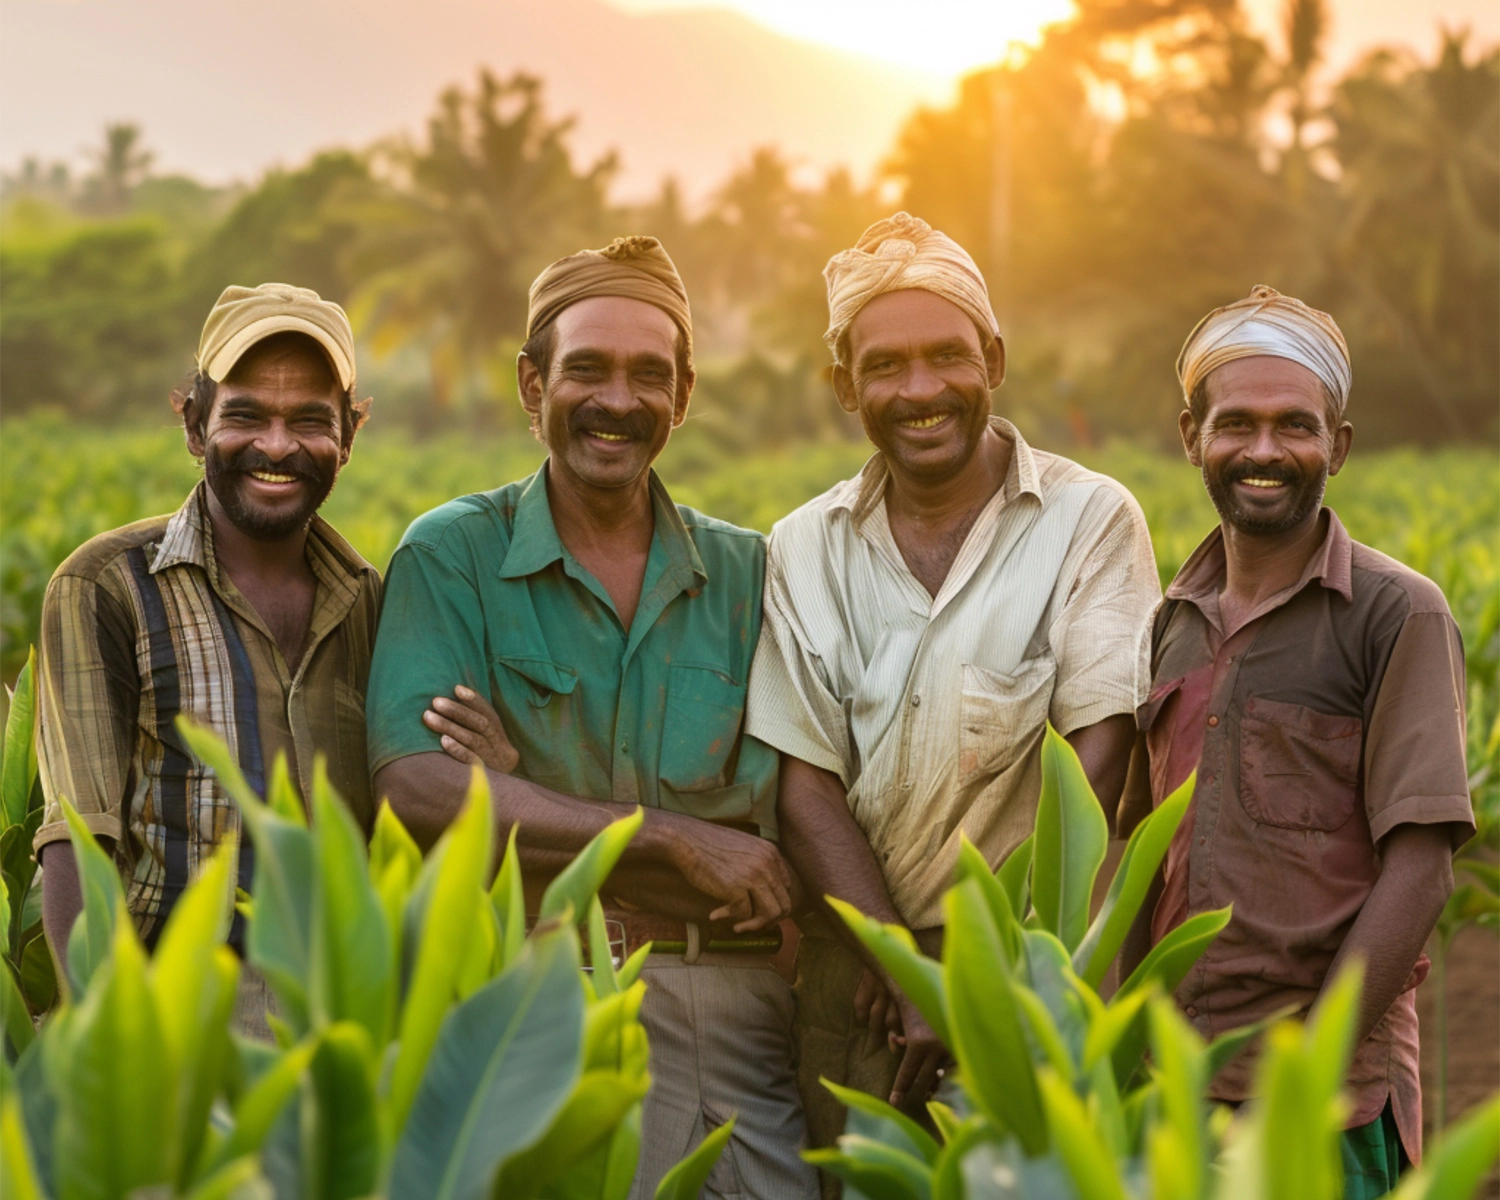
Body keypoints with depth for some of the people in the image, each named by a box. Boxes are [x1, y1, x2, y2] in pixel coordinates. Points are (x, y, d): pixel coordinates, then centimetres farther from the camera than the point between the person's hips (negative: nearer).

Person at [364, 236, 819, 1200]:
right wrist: (679, 840, -13)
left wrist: (525, 787, -11)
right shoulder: (452, 557, 2)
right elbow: (416, 788, -11)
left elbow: (775, 820, 1)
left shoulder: (750, 574, 9)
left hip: (740, 1005, 3)